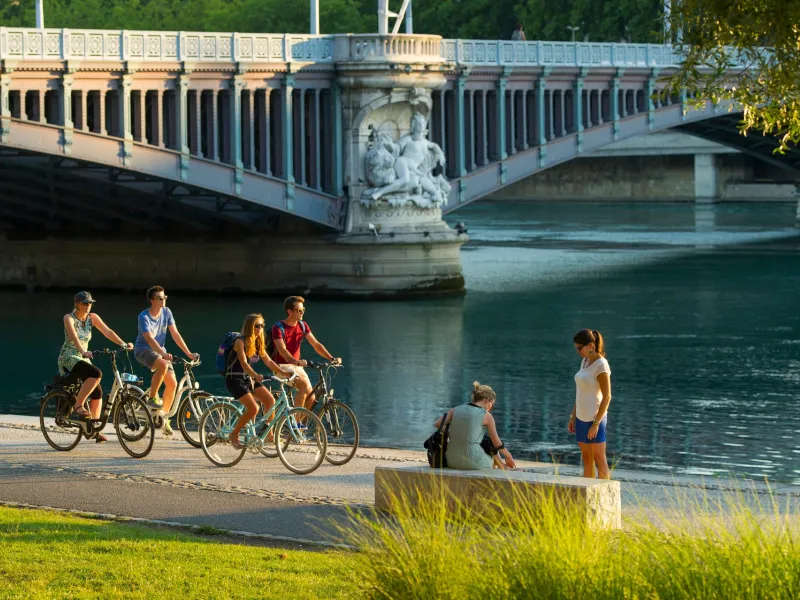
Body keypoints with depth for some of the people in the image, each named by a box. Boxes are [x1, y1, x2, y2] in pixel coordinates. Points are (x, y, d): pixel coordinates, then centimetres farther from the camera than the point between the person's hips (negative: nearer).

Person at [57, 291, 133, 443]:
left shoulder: (92, 318, 4)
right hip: (68, 358, -6)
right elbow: (73, 336, -29)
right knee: (96, 374, -31)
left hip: (83, 358, 6)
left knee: (97, 392, -4)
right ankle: (78, 406, -22)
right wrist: (83, 351, -46)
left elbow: (107, 331, -7)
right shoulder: (69, 318, -12)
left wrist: (123, 344, -22)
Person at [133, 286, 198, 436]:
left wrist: (189, 353, -6)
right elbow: (149, 339, -30)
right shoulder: (144, 317, -19)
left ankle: (164, 417, 9)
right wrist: (163, 354, -45)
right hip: (144, 350, -6)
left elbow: (175, 334, 0)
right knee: (163, 365, -37)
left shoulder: (166, 312, -1)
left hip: (160, 350, 6)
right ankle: (152, 398, -21)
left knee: (172, 383, -7)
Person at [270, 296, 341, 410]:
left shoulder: (302, 326, 6)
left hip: (296, 366, 6)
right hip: (282, 366, -6)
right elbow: (282, 350, -26)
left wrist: (332, 359, -12)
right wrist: (296, 362, -44)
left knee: (311, 399, -8)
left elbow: (316, 345, 2)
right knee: (305, 384, -30)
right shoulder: (278, 328, -13)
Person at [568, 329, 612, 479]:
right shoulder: (585, 362, 10)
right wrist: (573, 417, 16)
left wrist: (596, 423, -19)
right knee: (587, 460, 11)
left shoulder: (601, 365, -15)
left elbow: (607, 397, -17)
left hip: (594, 418, -8)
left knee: (599, 460, -3)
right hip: (582, 417, 8)